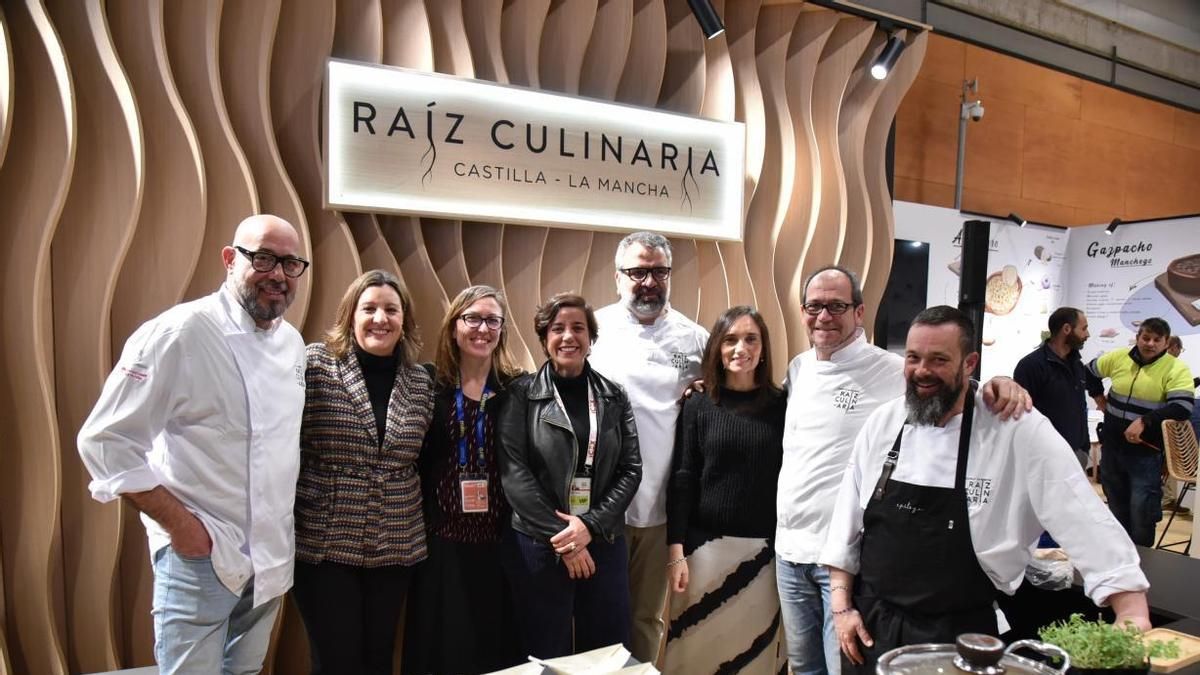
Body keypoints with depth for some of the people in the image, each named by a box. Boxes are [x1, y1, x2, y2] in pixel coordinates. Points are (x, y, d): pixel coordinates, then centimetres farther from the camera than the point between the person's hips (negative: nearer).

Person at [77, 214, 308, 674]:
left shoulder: (293, 342, 5)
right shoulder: (180, 334, -17)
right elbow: (105, 442, -16)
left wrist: (281, 528, 9)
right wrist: (178, 523, -16)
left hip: (272, 555, 7)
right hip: (201, 554, -7)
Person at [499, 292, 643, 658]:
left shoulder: (613, 396, 6)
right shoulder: (522, 394, -3)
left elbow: (631, 469, 1)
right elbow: (513, 471, -10)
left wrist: (591, 526, -11)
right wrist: (559, 535, -13)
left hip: (604, 543, 3)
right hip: (538, 545, -2)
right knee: (547, 658, 9)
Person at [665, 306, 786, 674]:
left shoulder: (781, 405, 2)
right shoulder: (698, 406, 2)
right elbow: (682, 480, -1)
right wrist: (676, 550, -7)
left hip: (763, 549, 1)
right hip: (705, 545, 0)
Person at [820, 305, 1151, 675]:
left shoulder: (1018, 432, -12)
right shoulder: (882, 423, -1)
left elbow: (1084, 519, -12)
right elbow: (847, 521, 4)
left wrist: (1132, 615, -18)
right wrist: (842, 606, 2)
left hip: (958, 638, -3)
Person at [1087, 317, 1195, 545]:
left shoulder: (1176, 369, -11)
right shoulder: (1117, 358, 0)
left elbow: (1182, 407, -21)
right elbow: (1090, 371, 19)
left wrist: (1144, 421, -27)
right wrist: (1097, 396, 12)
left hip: (1147, 451, -4)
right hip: (1112, 446, 4)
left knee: (1141, 510, -2)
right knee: (1117, 507, 17)